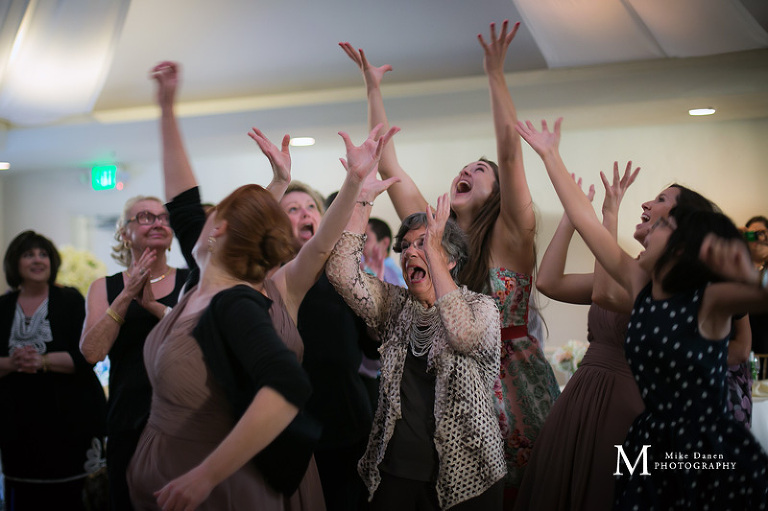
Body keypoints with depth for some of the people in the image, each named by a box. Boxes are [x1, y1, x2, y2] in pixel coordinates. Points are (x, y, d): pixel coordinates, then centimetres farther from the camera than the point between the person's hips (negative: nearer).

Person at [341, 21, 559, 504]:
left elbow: (510, 151, -19)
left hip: (514, 387, -4)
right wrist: (373, 86, 3)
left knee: (523, 493, 6)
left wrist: (496, 73, -23)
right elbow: (388, 163, 4)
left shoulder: (510, 239, -6)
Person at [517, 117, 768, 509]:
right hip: (653, 446, 5)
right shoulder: (640, 285, 3)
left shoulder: (710, 300, -12)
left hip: (713, 455, -5)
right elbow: (584, 220, 6)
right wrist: (550, 155, 9)